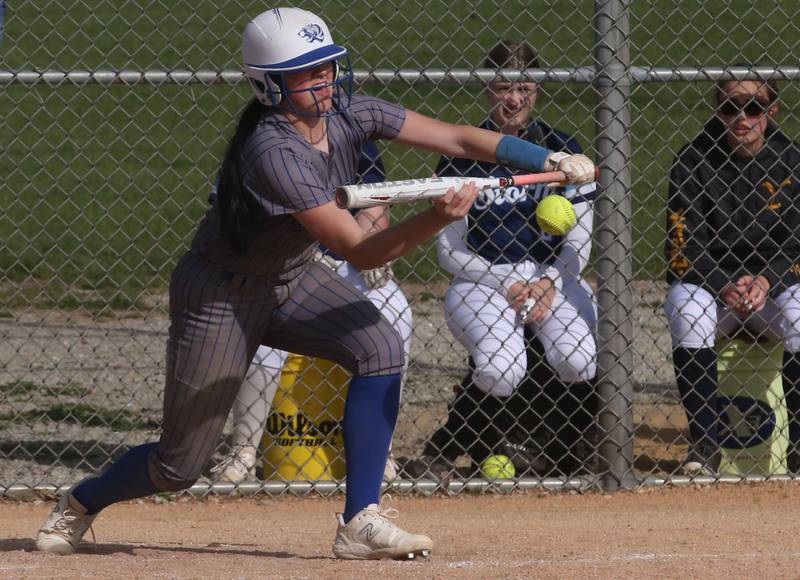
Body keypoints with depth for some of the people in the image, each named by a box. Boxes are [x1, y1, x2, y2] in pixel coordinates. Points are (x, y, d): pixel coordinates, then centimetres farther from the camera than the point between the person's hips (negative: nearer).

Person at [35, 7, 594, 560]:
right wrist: (439, 217, -49)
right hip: (221, 297, -7)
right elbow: (360, 251, -35)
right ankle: (80, 504, 33)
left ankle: (360, 524, -15)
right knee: (180, 466, 0)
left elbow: (454, 138, -16)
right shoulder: (273, 153, -34)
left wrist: (552, 160, -27)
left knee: (380, 346, -20)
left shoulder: (348, 113, -12)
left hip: (292, 278, 7)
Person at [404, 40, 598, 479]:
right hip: (482, 281, -2)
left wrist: (547, 284, -14)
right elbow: (449, 251, -1)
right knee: (500, 370, -32)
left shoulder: (563, 150, 5)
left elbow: (579, 242, 4)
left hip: (554, 278, 2)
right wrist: (508, 286, -12)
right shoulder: (462, 154, -1)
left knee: (579, 362, -28)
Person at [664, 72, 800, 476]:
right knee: (686, 306, -34)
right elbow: (683, 250, -8)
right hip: (708, 285, 0)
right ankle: (703, 444, -28)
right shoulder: (692, 163, -4)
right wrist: (725, 289, -24)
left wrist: (766, 283, -22)